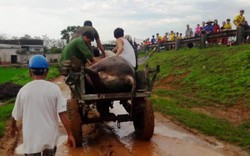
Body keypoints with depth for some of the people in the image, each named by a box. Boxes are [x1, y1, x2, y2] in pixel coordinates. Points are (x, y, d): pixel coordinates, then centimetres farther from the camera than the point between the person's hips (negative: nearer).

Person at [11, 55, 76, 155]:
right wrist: (70, 135, -4)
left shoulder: (24, 90, -8)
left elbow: (16, 115, 4)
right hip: (50, 137, 1)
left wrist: (13, 126, 25)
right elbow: (62, 114, -13)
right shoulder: (54, 88, -9)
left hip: (32, 139, -1)